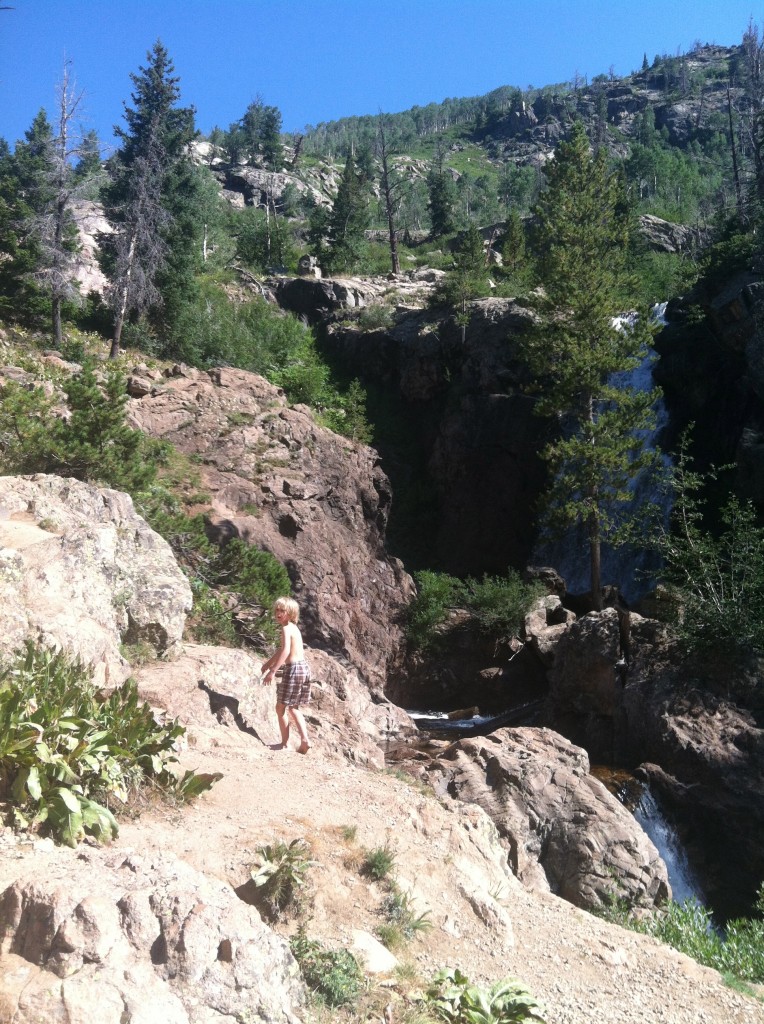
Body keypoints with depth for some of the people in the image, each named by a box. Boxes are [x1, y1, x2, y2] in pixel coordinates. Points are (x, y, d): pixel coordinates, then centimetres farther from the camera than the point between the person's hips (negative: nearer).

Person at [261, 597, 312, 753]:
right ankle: (305, 740, 14)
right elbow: (283, 649, 29)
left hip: (294, 668, -9)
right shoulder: (294, 628, 16)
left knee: (281, 707, 4)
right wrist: (269, 662, 37)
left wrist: (272, 671, -29)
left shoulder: (286, 628, -12)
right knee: (293, 708, 20)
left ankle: (285, 743, 8)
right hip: (304, 667, 9)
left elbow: (285, 651, -27)